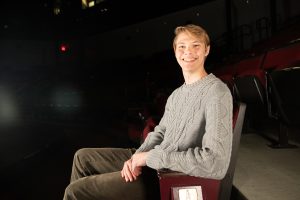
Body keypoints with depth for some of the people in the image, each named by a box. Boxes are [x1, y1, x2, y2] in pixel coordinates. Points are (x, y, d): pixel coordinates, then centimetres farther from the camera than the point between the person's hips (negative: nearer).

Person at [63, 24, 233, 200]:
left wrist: (152, 156, -22)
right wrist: (138, 156, -7)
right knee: (83, 156, 14)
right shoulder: (177, 94, 11)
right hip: (153, 162, 8)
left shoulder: (217, 93, -19)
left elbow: (216, 164, -29)